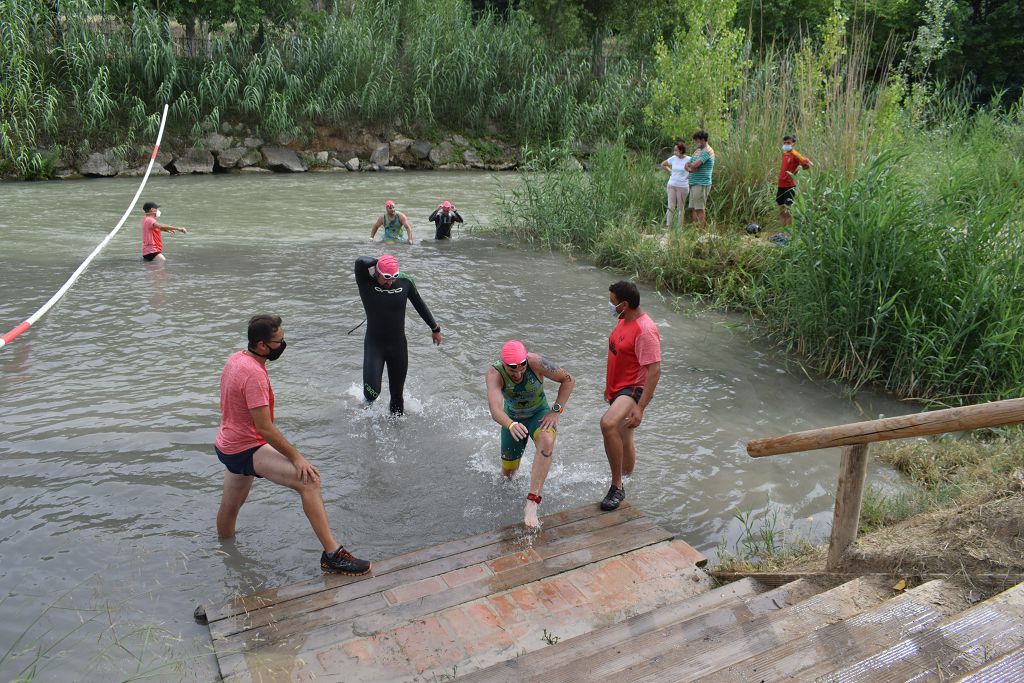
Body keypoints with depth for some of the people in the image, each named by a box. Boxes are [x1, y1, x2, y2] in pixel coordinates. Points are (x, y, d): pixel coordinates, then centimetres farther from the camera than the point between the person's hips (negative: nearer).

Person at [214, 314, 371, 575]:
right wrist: (296, 457, -21)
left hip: (229, 446, 10)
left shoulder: (236, 359, 6)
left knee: (230, 507, 30)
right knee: (309, 481, -23)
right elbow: (265, 428, -27)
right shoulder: (254, 374, -25)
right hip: (245, 449, -10)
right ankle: (332, 555, -27)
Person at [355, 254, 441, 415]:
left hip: (398, 345, 3)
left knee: (397, 393, 9)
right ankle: (368, 401, 20)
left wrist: (435, 328, 18)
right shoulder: (366, 283, -13)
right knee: (372, 392, -16)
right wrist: (377, 261, -13)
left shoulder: (405, 282, -4)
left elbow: (420, 305, 10)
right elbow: (361, 262, -33)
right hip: (374, 345, -2)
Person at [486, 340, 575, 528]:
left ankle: (532, 504, -36)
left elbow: (568, 380, -16)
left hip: (539, 414, -1)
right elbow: (495, 410, -45)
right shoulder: (495, 373, -30)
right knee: (508, 472, 10)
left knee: (547, 441, -36)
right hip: (512, 419, 1)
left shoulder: (535, 362, -30)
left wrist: (556, 411, -21)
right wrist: (511, 425, -65)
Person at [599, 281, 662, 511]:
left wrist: (640, 407, -29)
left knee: (608, 424, -34)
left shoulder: (645, 331, -23)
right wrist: (609, 386, 26)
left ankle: (617, 486, -22)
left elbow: (654, 371, -25)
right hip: (619, 388, 10)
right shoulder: (624, 320, 7)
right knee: (624, 440, 22)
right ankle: (627, 479, 43)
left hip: (635, 389, -10)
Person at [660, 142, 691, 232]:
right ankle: (668, 228, -1)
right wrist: (670, 171, 9)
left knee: (681, 208, 6)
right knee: (671, 207, -1)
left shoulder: (688, 160, -9)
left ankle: (680, 229, 13)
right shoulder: (673, 158, 2)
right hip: (672, 185, 3)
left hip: (683, 186, -3)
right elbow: (663, 165, 18)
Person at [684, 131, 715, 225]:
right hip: (694, 184, 9)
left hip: (701, 184, -9)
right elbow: (687, 165, 15)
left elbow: (694, 165, -23)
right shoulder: (697, 151, 18)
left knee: (700, 209, -8)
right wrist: (690, 168, -8)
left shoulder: (707, 151, -12)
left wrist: (690, 165, 0)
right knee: (694, 209, 10)